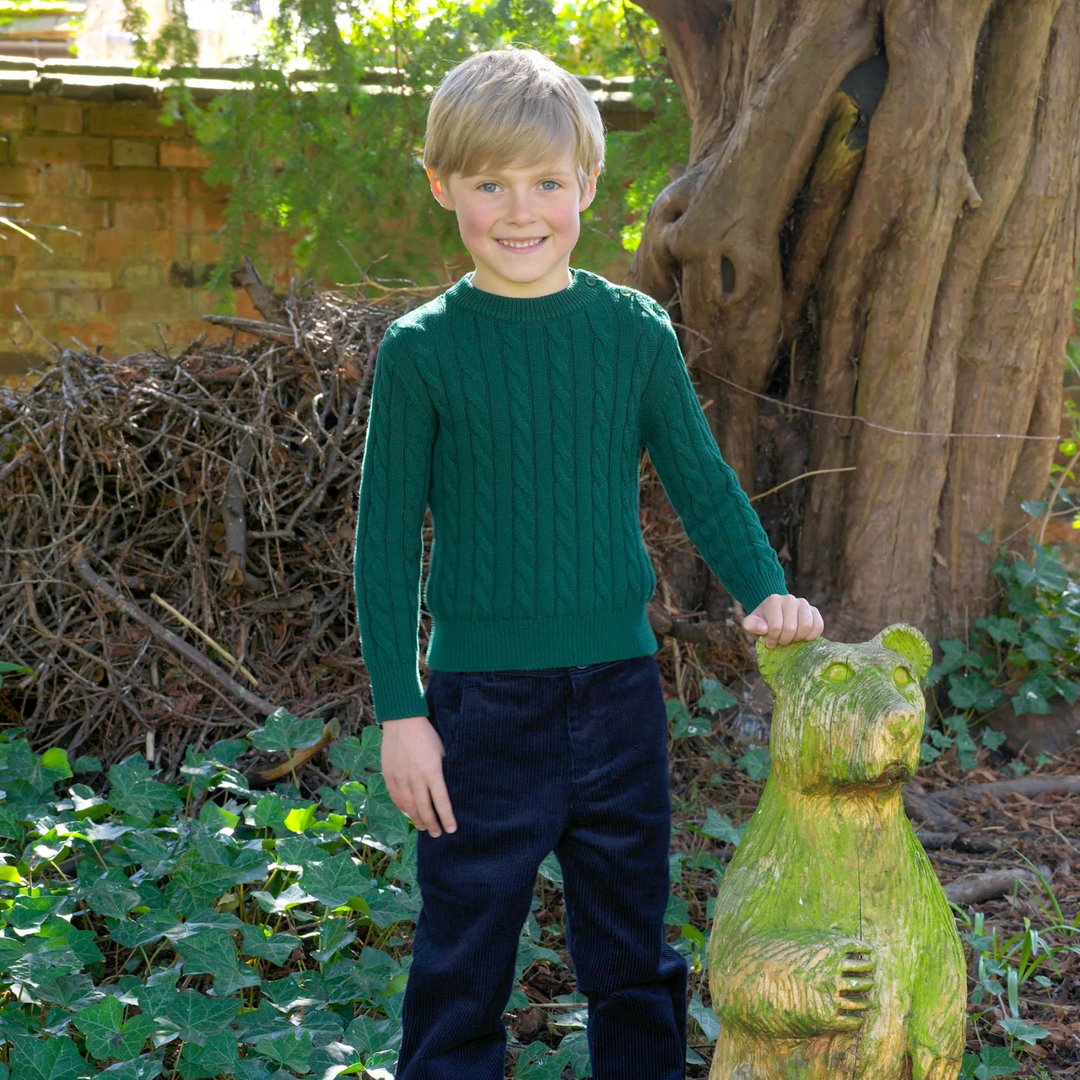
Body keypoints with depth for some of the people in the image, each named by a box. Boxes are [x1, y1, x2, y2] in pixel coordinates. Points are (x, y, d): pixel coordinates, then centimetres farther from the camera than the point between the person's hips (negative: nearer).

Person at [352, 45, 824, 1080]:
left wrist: (765, 591, -8)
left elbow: (700, 481, 9)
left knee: (633, 952, 16)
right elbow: (386, 537, -3)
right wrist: (400, 711, -5)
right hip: (483, 703, -2)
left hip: (620, 688, 3)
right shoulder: (422, 349, -6)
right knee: (463, 964, 8)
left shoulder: (634, 330, 1)